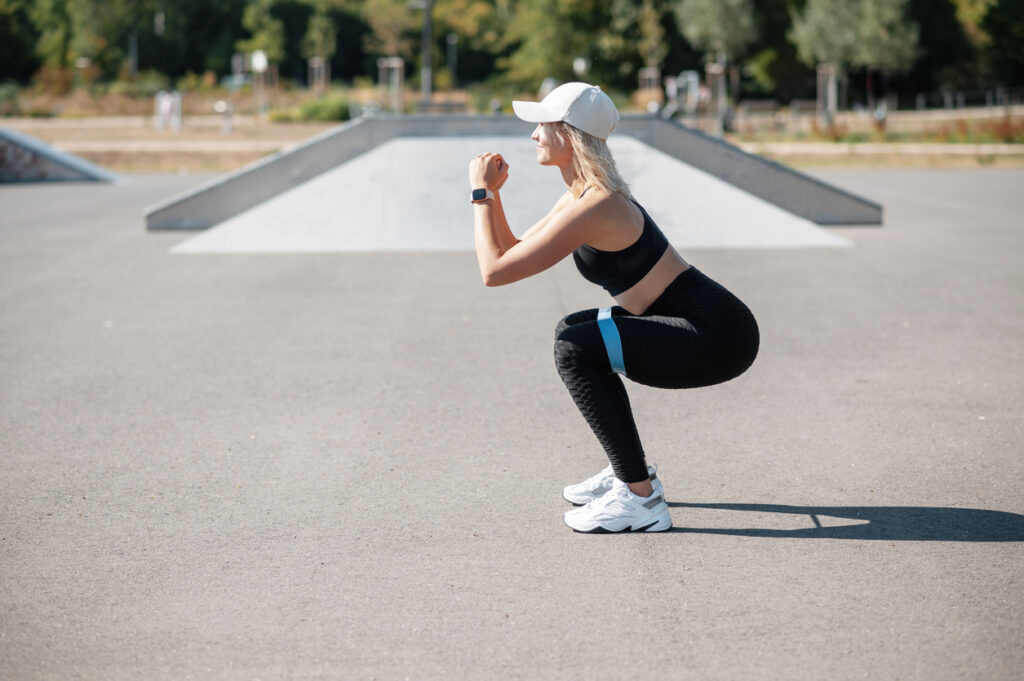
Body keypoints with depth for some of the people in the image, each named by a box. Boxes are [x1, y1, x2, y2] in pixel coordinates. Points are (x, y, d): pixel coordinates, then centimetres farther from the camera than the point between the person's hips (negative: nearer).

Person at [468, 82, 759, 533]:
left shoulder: (591, 209, -20)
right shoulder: (583, 192, 10)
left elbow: (494, 271, -18)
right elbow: (514, 251, 20)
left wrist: (480, 192, -7)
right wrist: (494, 191, 8)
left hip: (717, 339, -10)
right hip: (709, 328, 10)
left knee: (574, 347, -16)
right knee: (575, 330, 21)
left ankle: (641, 500, -12)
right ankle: (631, 471, 26)